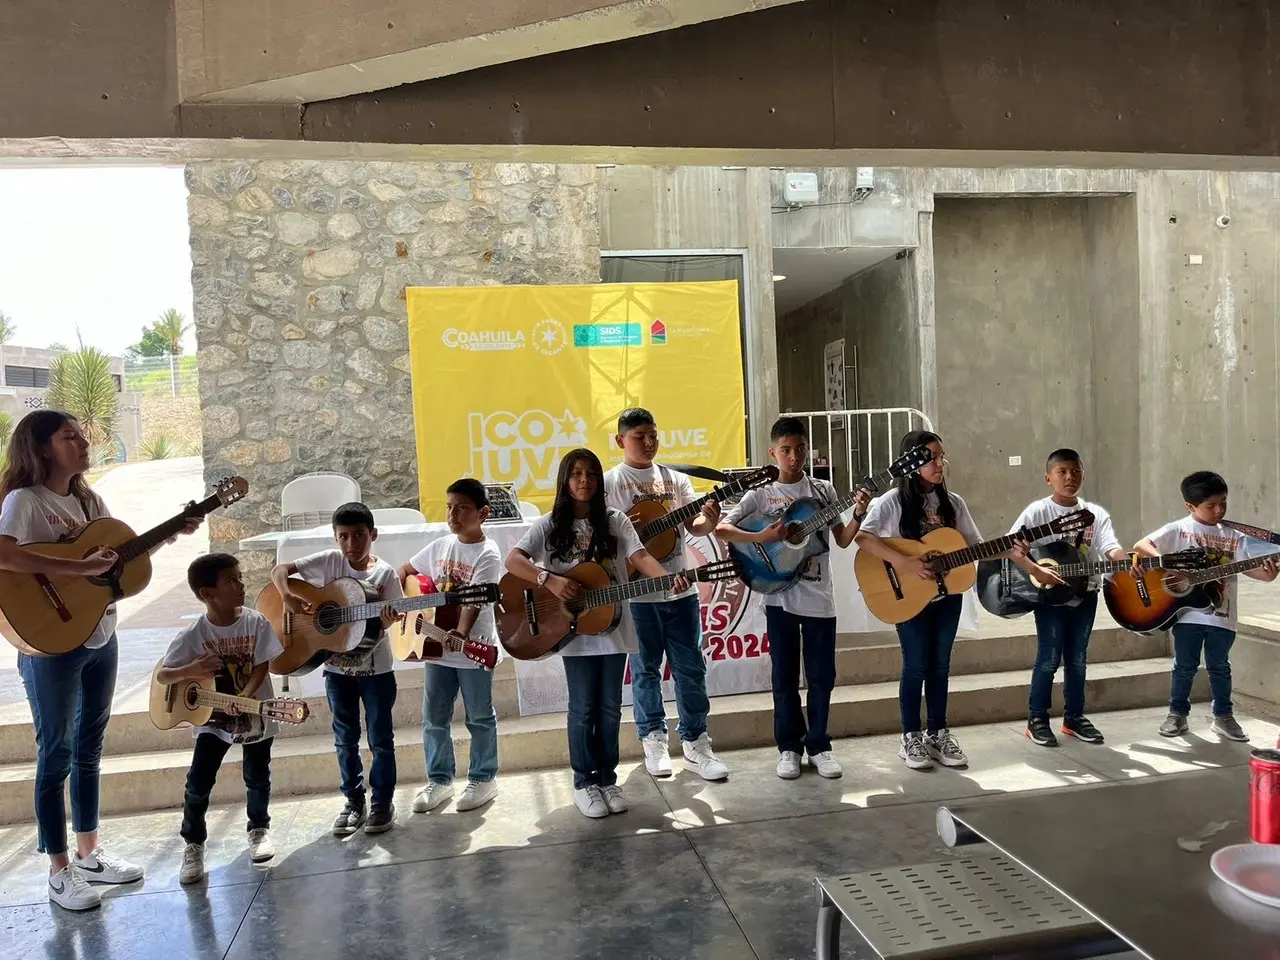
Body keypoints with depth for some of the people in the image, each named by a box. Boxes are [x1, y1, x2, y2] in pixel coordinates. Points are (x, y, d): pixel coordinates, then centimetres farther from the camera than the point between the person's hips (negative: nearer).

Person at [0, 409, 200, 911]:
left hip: (101, 638, 7)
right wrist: (80, 567, -32)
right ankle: (60, 871, 18)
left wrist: (171, 532, 0)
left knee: (89, 749, 16)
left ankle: (89, 852, 30)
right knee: (56, 755, 4)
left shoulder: (88, 499, 8)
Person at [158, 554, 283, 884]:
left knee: (257, 778, 9)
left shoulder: (257, 623, -12)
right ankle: (193, 844, 18)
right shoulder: (193, 635, -13)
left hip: (255, 716, 1)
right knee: (198, 784, -3)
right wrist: (189, 671, -27)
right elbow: (161, 675, -7)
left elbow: (261, 667, -12)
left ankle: (259, 828, 33)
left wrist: (243, 697, -28)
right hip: (213, 718, 0)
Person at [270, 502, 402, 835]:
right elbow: (280, 569, -5)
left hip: (375, 668, -2)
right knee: (346, 739, 13)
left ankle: (382, 802, 22)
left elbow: (391, 618, -8)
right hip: (337, 668, 2)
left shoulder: (385, 573, -9)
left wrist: (388, 621, -31)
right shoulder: (328, 561, -4)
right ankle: (354, 801, 28)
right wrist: (289, 597, -22)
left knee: (380, 738, 7)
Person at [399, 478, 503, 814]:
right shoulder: (440, 546, 6)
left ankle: (483, 779, 23)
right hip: (435, 646, 6)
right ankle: (439, 780, 27)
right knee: (434, 717, 12)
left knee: (479, 717, 8)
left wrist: (461, 634, -36)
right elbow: (406, 570, 21)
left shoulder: (488, 555, -12)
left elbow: (475, 601, -23)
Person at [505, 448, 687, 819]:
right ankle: (584, 782, 19)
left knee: (610, 707, 9)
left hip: (612, 625, 2)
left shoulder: (615, 521, 4)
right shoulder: (549, 525, -1)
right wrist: (550, 580, -24)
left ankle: (607, 778, 24)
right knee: (583, 708, 3)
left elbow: (639, 556, -9)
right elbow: (513, 561, -9)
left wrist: (668, 579, -28)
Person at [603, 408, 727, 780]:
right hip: (636, 592, -3)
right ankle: (653, 740, 25)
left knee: (691, 667, 7)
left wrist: (709, 521, -20)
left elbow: (694, 526, 2)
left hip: (680, 588, 3)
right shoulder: (609, 482, -2)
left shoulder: (677, 480, 8)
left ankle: (694, 742, 19)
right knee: (646, 669, 9)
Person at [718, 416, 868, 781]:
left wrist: (858, 514, -9)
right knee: (785, 676, 8)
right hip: (780, 597, -1)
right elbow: (721, 529, -11)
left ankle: (818, 745, 22)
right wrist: (762, 538, -23)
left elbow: (842, 540, 7)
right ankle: (789, 747, 20)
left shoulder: (823, 490, 5)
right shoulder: (761, 494, -1)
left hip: (819, 598, 2)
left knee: (822, 676, 7)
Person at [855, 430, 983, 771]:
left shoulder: (952, 503, 5)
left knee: (940, 665, 11)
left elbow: (975, 546, 8)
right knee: (917, 666, 0)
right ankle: (911, 737, 14)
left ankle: (938, 733, 23)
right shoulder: (893, 501, -12)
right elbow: (862, 538, -23)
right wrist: (903, 562, -30)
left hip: (947, 594, 5)